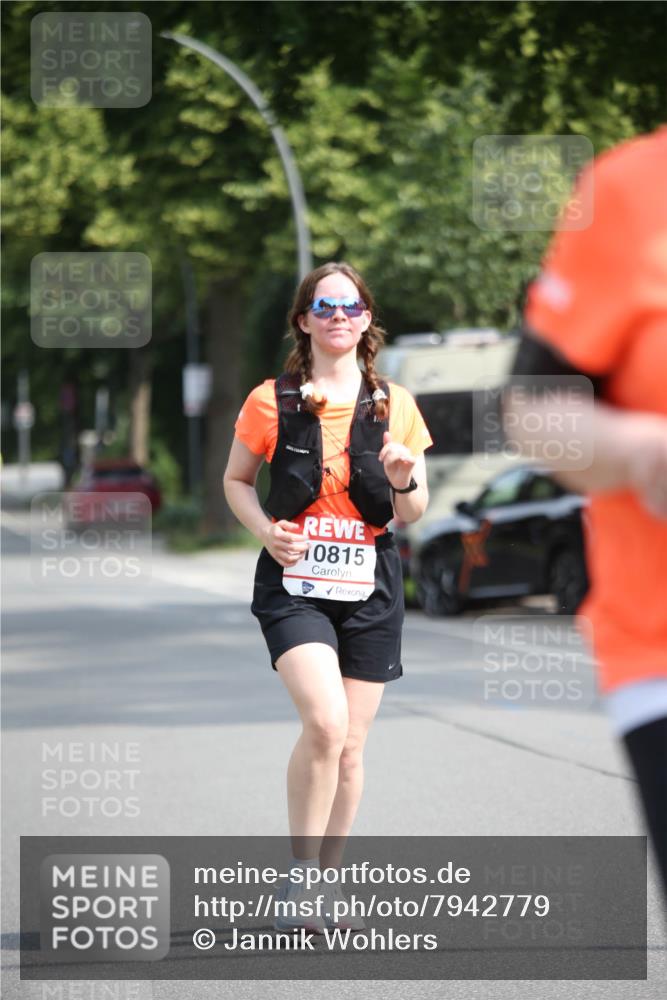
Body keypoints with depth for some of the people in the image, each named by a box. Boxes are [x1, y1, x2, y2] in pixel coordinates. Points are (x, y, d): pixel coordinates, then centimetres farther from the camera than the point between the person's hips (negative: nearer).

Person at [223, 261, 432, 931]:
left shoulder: (394, 405, 4)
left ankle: (327, 881, 23)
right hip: (293, 583, -3)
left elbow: (412, 514, 8)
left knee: (350, 746, 7)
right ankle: (298, 872, -8)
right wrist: (264, 528, -8)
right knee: (325, 722, -23)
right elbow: (236, 480, 12)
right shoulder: (271, 402, 0)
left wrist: (404, 482, -15)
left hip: (370, 587, 3)